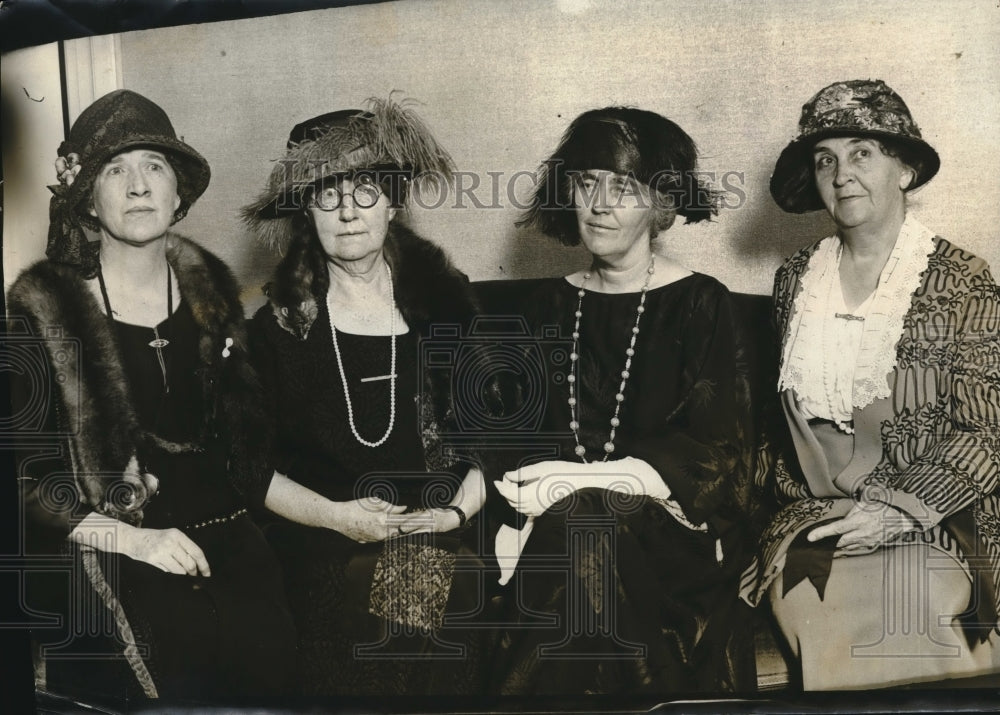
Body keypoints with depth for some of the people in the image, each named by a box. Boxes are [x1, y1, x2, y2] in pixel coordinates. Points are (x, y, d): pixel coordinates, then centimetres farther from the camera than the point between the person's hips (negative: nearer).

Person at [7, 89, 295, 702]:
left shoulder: (211, 290, 11)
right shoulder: (42, 311, -2)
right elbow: (24, 474, -3)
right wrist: (132, 538, -13)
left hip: (227, 537, 4)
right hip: (111, 557, -3)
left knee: (272, 659, -15)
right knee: (182, 664, -22)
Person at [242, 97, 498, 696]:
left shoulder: (447, 303, 7)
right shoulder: (278, 322, 5)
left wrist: (462, 509, -5)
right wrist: (335, 515, -7)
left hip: (445, 553, 1)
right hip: (321, 553, 0)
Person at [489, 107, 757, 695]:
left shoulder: (701, 305, 0)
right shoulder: (551, 305, 13)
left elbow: (715, 460, -5)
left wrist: (586, 479, -16)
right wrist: (517, 513, -11)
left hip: (670, 525, -3)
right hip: (559, 520, 3)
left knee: (582, 534, -32)